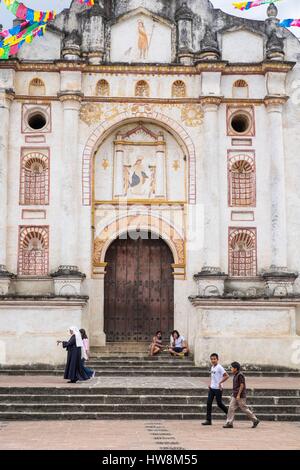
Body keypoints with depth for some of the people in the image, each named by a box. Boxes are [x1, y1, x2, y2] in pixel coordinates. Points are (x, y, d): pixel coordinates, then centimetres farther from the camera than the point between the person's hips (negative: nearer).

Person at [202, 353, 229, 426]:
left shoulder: (219, 367, -14)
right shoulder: (212, 367, 10)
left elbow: (227, 376, -20)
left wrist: (220, 383, -22)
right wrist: (210, 385, 15)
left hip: (218, 389, -8)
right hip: (212, 388, 8)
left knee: (219, 403, 2)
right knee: (209, 403, 1)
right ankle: (208, 420, 3)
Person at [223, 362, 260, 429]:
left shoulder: (240, 375, -16)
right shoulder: (235, 375, 13)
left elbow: (242, 385, -19)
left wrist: (238, 395, -22)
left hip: (240, 396, -9)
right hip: (235, 396, 9)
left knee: (244, 408, -1)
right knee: (231, 408, 1)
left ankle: (255, 420, 11)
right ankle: (229, 423, 0)